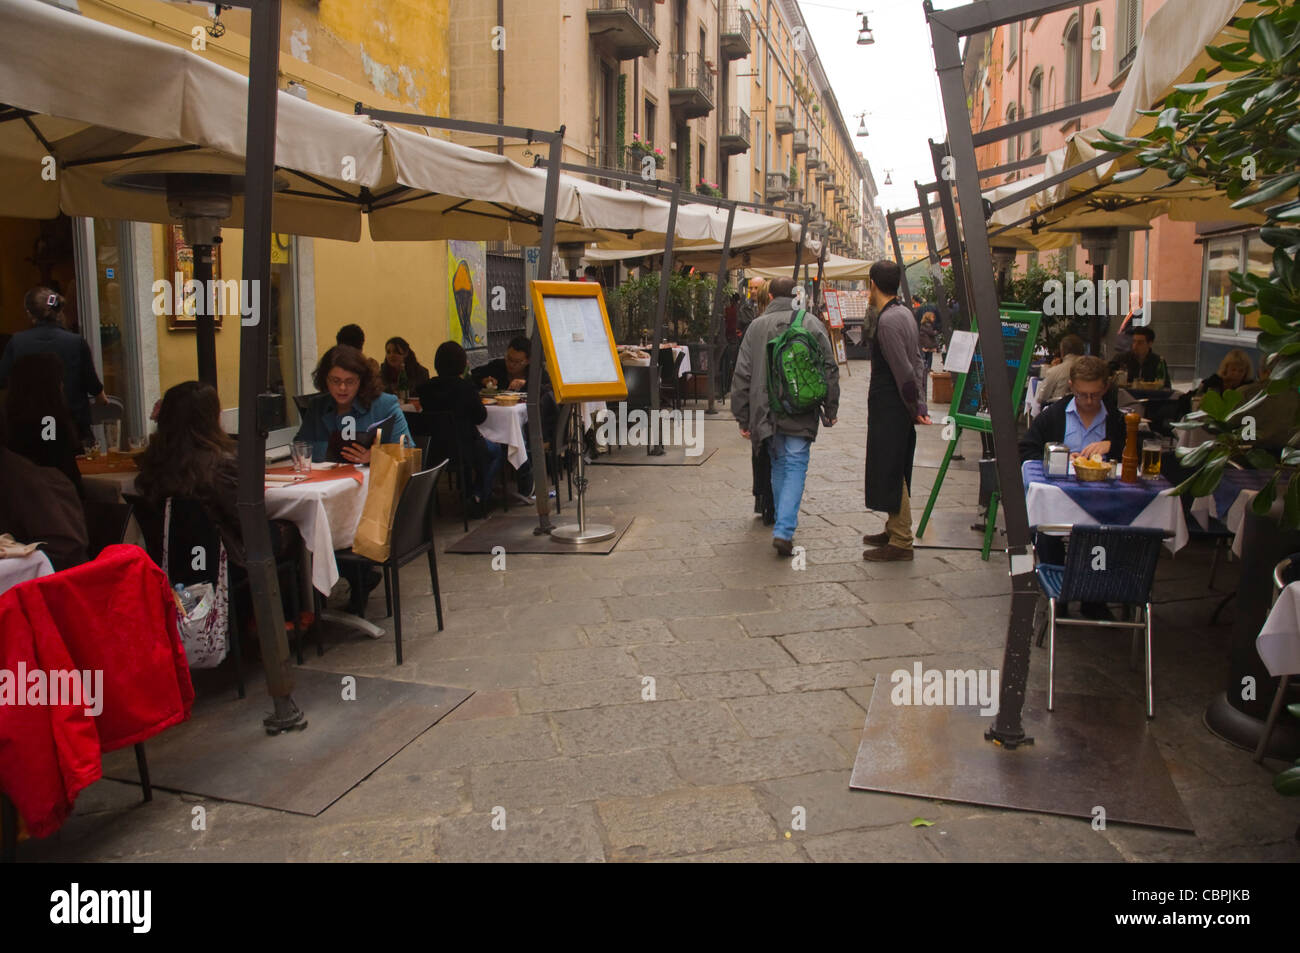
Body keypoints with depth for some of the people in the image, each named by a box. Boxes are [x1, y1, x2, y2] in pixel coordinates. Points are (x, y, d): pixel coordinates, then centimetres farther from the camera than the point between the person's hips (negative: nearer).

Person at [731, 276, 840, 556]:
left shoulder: (756, 326, 4)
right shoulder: (812, 324, 1)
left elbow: (742, 376, 3)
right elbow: (830, 370, 2)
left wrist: (743, 418, 8)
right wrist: (830, 409, 12)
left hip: (767, 413, 2)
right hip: (801, 414, -2)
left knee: (778, 465, 18)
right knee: (795, 467, 1)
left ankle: (783, 524, 28)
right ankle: (784, 529, -12)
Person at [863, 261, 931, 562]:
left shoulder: (888, 321, -19)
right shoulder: (904, 313, 12)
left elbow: (905, 372, -22)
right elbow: (916, 365, 14)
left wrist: (914, 409, -12)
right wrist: (920, 406, 13)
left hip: (890, 410, -10)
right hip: (900, 410, 10)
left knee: (890, 474, -4)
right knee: (894, 473, 18)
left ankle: (901, 542, 2)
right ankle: (895, 530, 29)